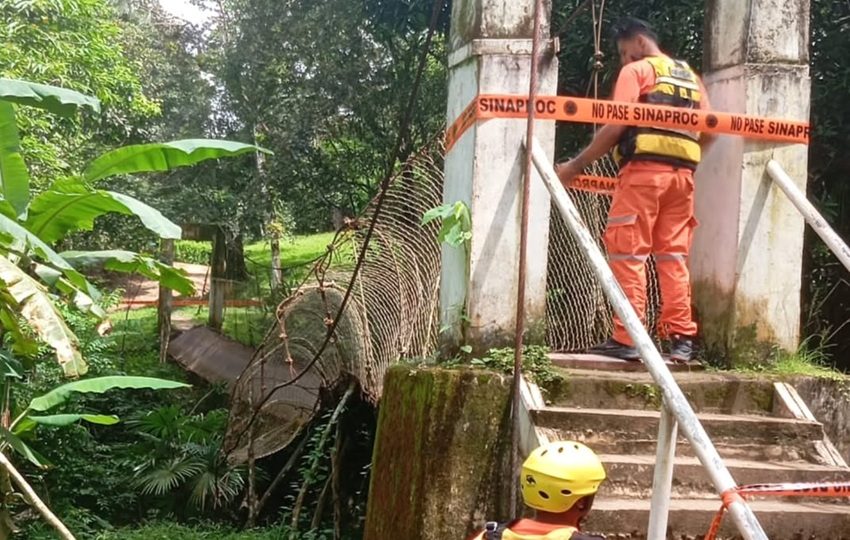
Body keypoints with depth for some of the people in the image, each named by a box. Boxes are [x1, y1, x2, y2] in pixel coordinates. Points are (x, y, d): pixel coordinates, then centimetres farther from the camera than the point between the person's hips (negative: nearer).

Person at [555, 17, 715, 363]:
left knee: (628, 254, -4)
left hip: (644, 169, -6)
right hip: (683, 174, 6)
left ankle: (626, 339, -7)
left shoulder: (636, 70, 5)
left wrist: (576, 166, -3)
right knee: (673, 256, 6)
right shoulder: (690, 77, 25)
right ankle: (682, 339, 1)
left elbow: (616, 127, -6)